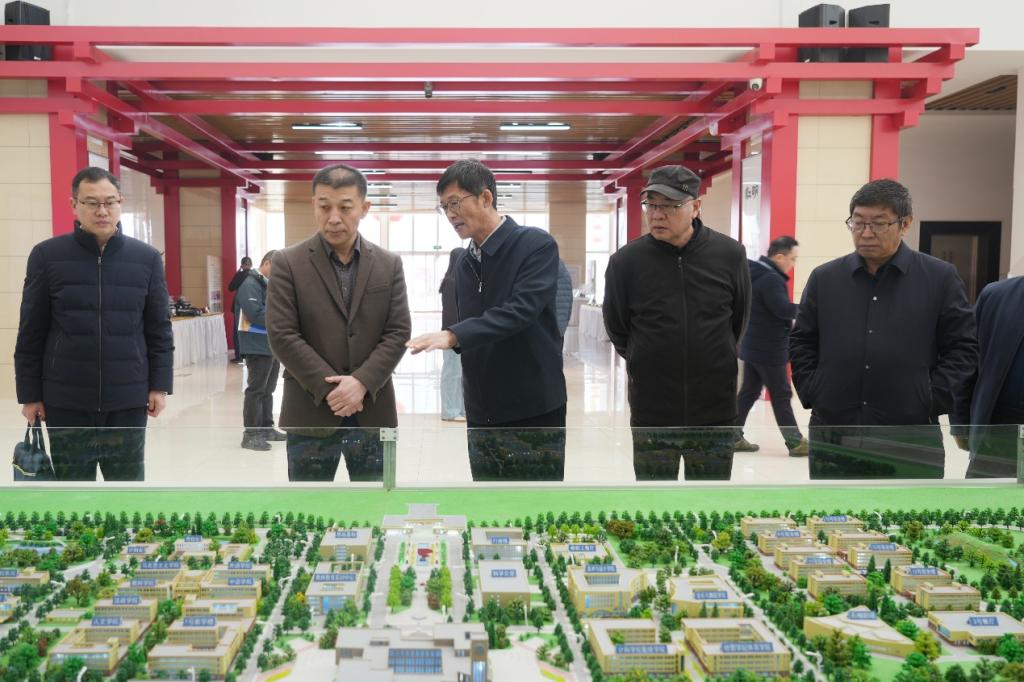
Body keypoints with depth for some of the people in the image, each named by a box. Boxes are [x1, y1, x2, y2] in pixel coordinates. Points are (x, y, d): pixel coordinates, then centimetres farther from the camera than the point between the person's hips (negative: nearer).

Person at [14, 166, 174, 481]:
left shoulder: (147, 258, 2)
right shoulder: (46, 255, -1)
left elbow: (159, 329, 5)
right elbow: (31, 334, 1)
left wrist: (160, 385, 1)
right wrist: (30, 394, 0)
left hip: (128, 400, 1)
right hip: (65, 401, -1)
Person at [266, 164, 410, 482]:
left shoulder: (389, 264, 6)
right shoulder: (288, 263, -2)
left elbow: (398, 332, 0)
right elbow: (281, 335, -8)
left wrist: (361, 382, -14)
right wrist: (331, 389, -14)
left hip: (373, 411, 2)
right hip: (311, 412, -2)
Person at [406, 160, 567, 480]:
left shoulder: (537, 245, -9)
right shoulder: (463, 262, 12)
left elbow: (520, 311, -23)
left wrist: (453, 335, -31)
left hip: (534, 412, -6)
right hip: (482, 416, 6)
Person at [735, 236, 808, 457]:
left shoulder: (756, 274, 11)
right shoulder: (771, 279, -21)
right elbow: (784, 309, -25)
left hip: (753, 346, 9)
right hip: (768, 350, -9)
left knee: (749, 392, 13)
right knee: (781, 395, -1)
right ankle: (795, 442, 7)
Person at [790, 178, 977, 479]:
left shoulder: (940, 278, 0)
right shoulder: (824, 278, 7)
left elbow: (963, 346, 2)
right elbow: (801, 342, 12)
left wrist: (933, 399, -7)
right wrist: (810, 392, 1)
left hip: (910, 439, -2)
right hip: (832, 434, 2)